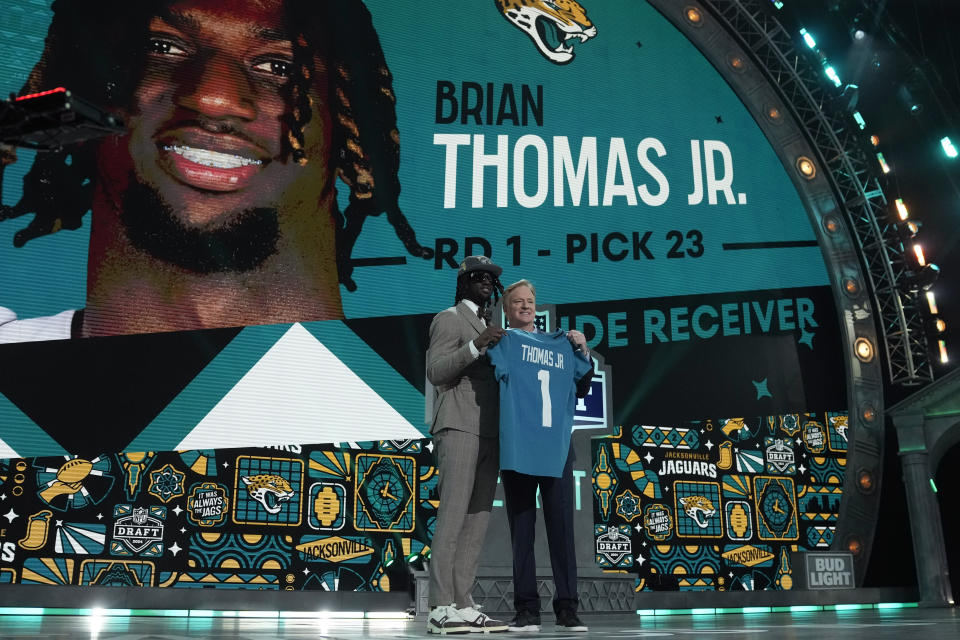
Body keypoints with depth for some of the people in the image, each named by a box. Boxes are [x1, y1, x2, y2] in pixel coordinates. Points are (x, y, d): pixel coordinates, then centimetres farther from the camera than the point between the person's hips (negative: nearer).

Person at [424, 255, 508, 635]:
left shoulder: (489, 326, 25)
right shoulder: (449, 319, 2)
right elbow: (436, 372, -10)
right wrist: (476, 346, -20)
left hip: (489, 432, 8)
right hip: (459, 428, -8)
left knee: (477, 520, 2)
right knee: (453, 514, -11)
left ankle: (463, 606, 3)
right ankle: (441, 608, -11)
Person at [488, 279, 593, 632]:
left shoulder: (561, 344, 19)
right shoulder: (505, 341, 8)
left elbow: (581, 390, 22)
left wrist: (583, 354, 10)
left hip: (556, 449, 3)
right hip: (517, 448, -3)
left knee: (562, 528, 2)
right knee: (522, 530, 2)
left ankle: (567, 608, 7)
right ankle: (527, 609, 6)